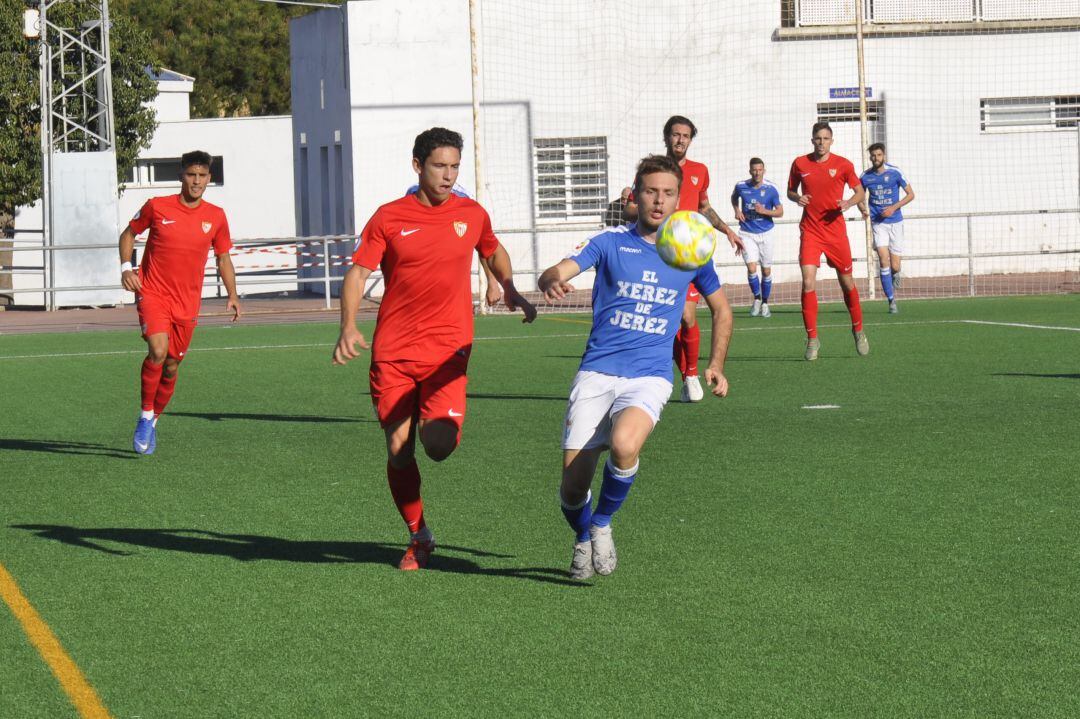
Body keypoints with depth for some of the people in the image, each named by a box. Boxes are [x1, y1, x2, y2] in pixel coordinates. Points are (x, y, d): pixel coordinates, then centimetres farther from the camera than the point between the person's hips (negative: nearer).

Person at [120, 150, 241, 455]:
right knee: (158, 350, -26)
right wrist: (126, 267, -5)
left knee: (171, 368, 7)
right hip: (153, 293, -3)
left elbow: (223, 258, 14)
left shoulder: (216, 217, 2)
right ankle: (146, 415, -9)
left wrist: (232, 295, 4)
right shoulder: (157, 207, -5)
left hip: (187, 304, 3)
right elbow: (129, 234, 10)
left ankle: (152, 422, 29)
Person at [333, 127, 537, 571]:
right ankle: (419, 538, 20)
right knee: (398, 451, 1)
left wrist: (510, 290, 12)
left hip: (447, 348, 0)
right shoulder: (389, 217, 0)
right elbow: (357, 273, -1)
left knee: (438, 443, -21)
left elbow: (494, 252, 27)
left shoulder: (472, 214, 6)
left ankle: (442, 423, 17)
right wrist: (349, 327, -16)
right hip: (392, 351, 0)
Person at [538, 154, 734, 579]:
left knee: (624, 445, -32)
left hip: (649, 377, 0)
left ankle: (602, 524, -3)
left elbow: (721, 308, 26)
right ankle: (583, 537, 28)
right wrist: (552, 282, -37)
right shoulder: (610, 243, 5)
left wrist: (715, 365, 14)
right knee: (573, 484, -7)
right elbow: (556, 272, -12)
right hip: (596, 373, 0)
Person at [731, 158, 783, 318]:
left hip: (765, 233, 0)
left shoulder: (771, 189, -10)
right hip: (747, 233, 0)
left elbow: (780, 212, -5)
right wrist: (737, 210, 0)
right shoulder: (741, 186, -6)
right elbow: (734, 197, 18)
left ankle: (765, 303, 23)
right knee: (751, 268, -14)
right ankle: (757, 298, 8)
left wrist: (764, 211, -21)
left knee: (766, 270, 5)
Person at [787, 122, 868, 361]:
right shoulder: (800, 164, 2)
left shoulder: (843, 165, -1)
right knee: (808, 282, -13)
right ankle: (812, 339, -6)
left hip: (835, 229, 0)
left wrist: (849, 202, -15)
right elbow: (790, 190, 15)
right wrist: (797, 198, -8)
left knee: (847, 282, 8)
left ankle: (858, 330, 30)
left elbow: (859, 191, 7)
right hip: (810, 231, 0)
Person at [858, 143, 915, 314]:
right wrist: (863, 210, -5)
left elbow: (910, 194, 0)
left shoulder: (894, 172, -5)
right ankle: (891, 300, -10)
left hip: (895, 221, 0)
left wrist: (894, 207, -13)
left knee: (894, 267, -2)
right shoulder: (865, 177, 0)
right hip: (878, 223, 0)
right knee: (883, 259, -18)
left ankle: (895, 274, 37)